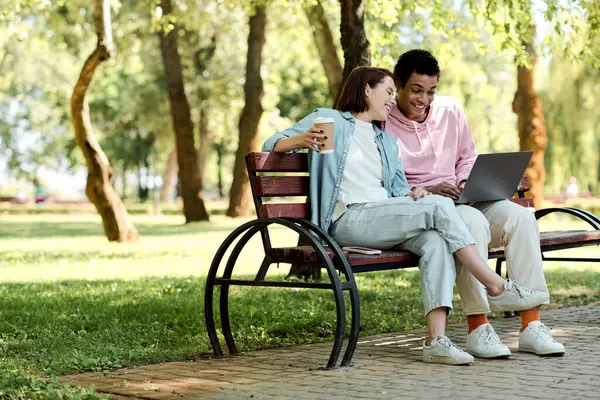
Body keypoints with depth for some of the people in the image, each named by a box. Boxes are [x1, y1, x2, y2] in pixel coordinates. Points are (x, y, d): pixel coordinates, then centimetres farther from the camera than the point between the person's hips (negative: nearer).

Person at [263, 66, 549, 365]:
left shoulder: (387, 142, 31)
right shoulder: (328, 119, 11)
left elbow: (399, 190, 21)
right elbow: (272, 145, 4)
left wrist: (413, 194, -4)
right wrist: (300, 140, -19)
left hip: (387, 221, 6)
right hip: (349, 220, -6)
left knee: (436, 240, -29)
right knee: (440, 206, -24)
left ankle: (436, 340, -37)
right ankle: (498, 288, -20)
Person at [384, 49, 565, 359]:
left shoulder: (450, 109, 12)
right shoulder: (382, 124, -4)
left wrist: (466, 183, -1)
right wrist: (427, 191, -20)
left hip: (463, 202, 6)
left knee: (520, 216, -22)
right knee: (472, 222, -37)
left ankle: (531, 326, -23)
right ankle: (478, 329, -32)